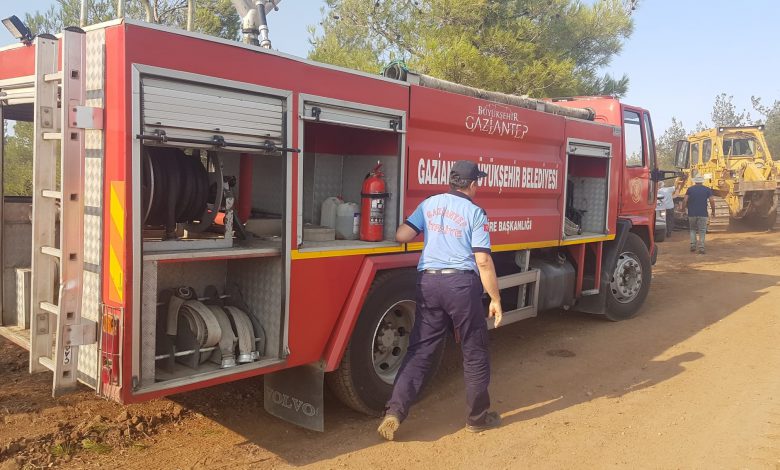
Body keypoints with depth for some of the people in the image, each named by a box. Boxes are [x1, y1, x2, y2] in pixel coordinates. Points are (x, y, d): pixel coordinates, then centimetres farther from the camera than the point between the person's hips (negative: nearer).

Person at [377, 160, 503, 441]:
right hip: (462, 283, -3)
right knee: (474, 353, 11)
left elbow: (401, 236, 2)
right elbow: (483, 262, -7)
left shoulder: (429, 204, 9)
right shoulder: (475, 213, -2)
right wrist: (495, 299, -1)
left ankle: (394, 412, 0)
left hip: (428, 282, 4)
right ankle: (477, 417, 23)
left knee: (419, 351, 8)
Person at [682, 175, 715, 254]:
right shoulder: (707, 189, 3)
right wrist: (713, 211, 7)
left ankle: (693, 245, 5)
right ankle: (701, 248, -2)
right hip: (703, 214, -1)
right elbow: (712, 201, -4)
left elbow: (685, 200, -4)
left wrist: (683, 209, 8)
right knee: (702, 231, 4)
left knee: (692, 229, 16)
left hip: (692, 214, 1)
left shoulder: (690, 189, 4)